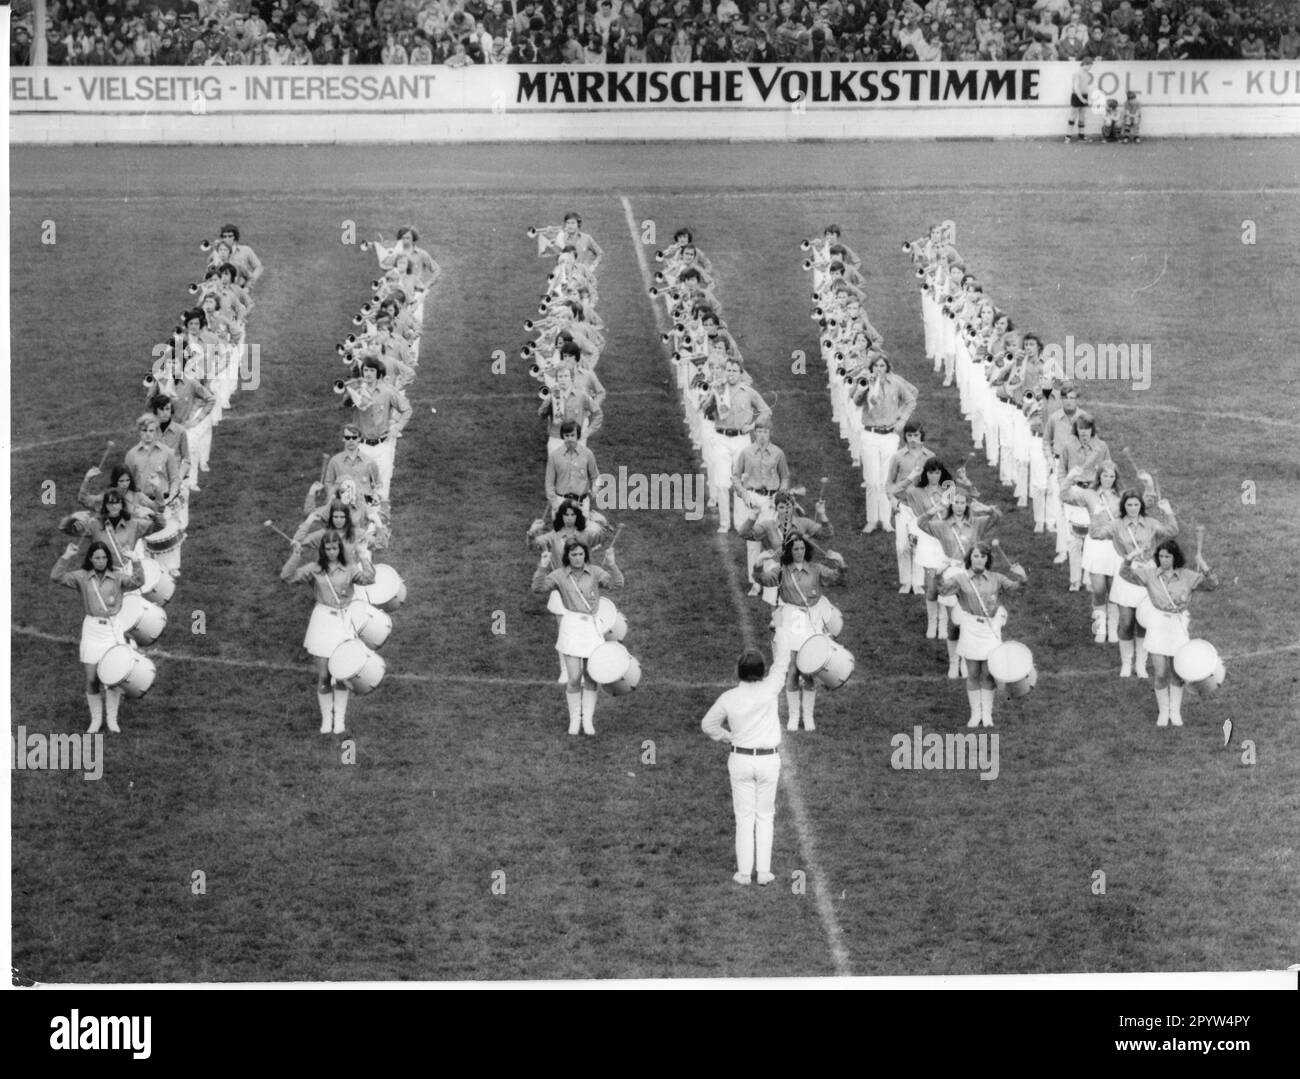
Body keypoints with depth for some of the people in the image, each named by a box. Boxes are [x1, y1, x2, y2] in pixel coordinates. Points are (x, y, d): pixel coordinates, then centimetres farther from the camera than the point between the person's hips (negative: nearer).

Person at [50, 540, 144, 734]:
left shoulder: (117, 577, -1)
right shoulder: (82, 577, 0)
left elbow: (136, 582, -17)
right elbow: (56, 577, -9)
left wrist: (136, 563, -32)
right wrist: (66, 557, -22)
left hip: (114, 629, 0)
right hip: (92, 629, 0)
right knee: (92, 679, 1)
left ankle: (112, 718, 14)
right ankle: (96, 719, 15)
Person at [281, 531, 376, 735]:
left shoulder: (349, 569, -1)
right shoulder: (314, 569, 0)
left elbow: (369, 578, -18)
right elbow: (286, 577, -7)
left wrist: (363, 556, -12)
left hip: (343, 621, 0)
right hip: (322, 620, 0)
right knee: (323, 675, 1)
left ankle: (339, 718, 14)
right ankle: (326, 718, 14)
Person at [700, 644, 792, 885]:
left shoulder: (728, 698, -11)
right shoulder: (768, 691, -18)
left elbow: (708, 724, 2)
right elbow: (781, 661, -3)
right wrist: (781, 638, 14)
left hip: (740, 759, 1)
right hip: (768, 760, -1)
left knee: (744, 817, 10)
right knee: (765, 816, 12)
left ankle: (744, 872, 9)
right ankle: (764, 872, 11)